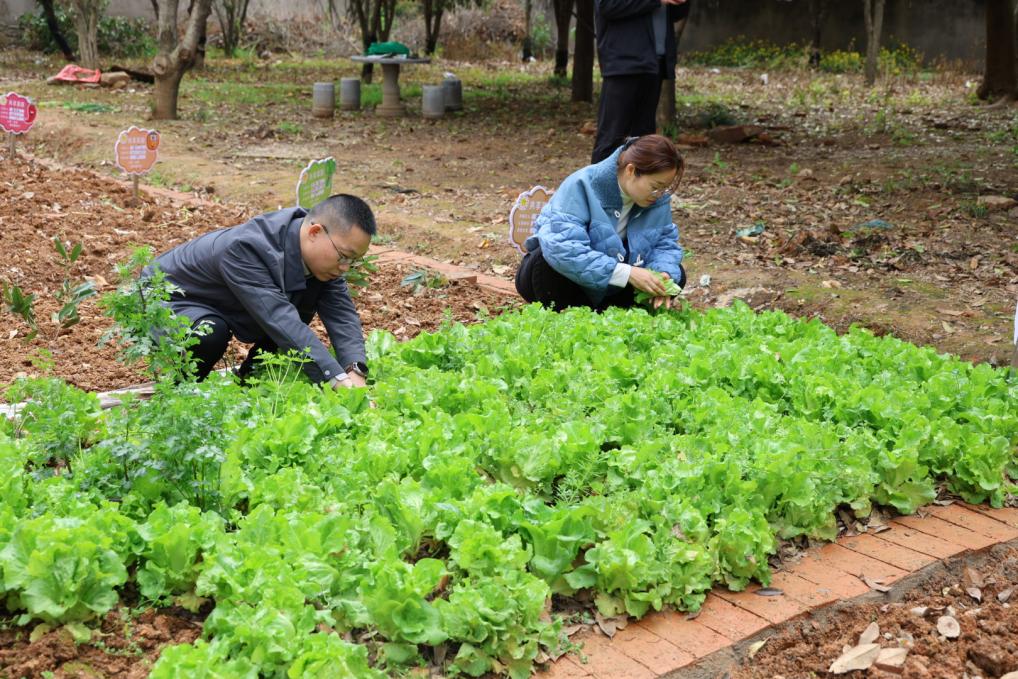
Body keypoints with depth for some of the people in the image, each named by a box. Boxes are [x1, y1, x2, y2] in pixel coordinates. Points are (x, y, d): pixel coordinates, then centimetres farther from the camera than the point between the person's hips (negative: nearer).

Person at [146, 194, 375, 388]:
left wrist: (355, 372, -37)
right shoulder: (246, 248, -38)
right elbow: (280, 322, -44)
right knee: (211, 335, -37)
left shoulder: (322, 251, -15)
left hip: (224, 309, 7)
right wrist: (338, 379, -48)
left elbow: (342, 313, -20)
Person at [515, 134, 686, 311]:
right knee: (550, 264, -38)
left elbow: (666, 241, -3)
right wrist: (626, 273, -45)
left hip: (605, 291, 5)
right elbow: (562, 248, -41)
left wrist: (663, 273, -28)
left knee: (676, 275, -11)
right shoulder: (583, 186, -29)